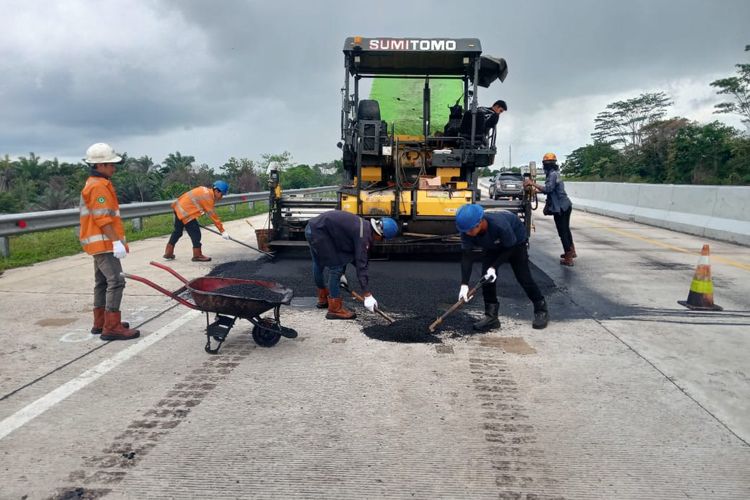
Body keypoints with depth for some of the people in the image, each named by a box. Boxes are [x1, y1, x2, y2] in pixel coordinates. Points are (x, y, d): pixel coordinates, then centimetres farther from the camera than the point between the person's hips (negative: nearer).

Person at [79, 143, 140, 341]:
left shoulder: (95, 184, 19)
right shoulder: (99, 186, -14)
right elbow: (103, 219, -22)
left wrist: (116, 240, 26)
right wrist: (116, 241, -25)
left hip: (100, 243, 11)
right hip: (104, 243, -11)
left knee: (103, 282, 15)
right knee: (116, 281, -12)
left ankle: (100, 323, 24)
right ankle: (112, 328, -11)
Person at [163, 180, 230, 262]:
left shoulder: (205, 190, 7)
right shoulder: (207, 197, -20)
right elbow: (213, 215, -20)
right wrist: (222, 231, -17)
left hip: (179, 207, 10)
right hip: (185, 212, -10)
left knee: (178, 231, 20)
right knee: (195, 233, -6)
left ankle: (168, 253, 30)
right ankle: (197, 255, 2)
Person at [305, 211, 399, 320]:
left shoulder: (364, 226, 7)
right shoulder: (363, 234, -21)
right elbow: (361, 264, -24)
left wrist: (342, 273, 26)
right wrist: (367, 295, -22)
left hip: (312, 227, 10)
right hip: (319, 232, -10)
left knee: (318, 264, 25)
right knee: (335, 267, -7)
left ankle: (323, 299, 45)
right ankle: (335, 309, -1)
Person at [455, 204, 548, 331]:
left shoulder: (499, 225, -44)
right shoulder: (467, 231, -31)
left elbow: (510, 248, -28)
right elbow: (467, 256, -30)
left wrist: (494, 267, -36)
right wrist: (464, 284, -39)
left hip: (515, 240, -4)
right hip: (491, 245, 4)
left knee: (523, 276, -5)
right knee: (486, 276, -9)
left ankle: (541, 310, 13)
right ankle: (491, 316, -1)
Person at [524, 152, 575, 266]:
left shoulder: (553, 174, -16)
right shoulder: (554, 173, 16)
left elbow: (548, 189, -29)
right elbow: (550, 190, 18)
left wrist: (532, 183, -27)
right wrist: (535, 190, 15)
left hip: (561, 207, -10)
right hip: (565, 205, 10)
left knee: (562, 232, -5)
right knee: (566, 229, 22)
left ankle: (568, 259, -2)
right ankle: (571, 251, 36)